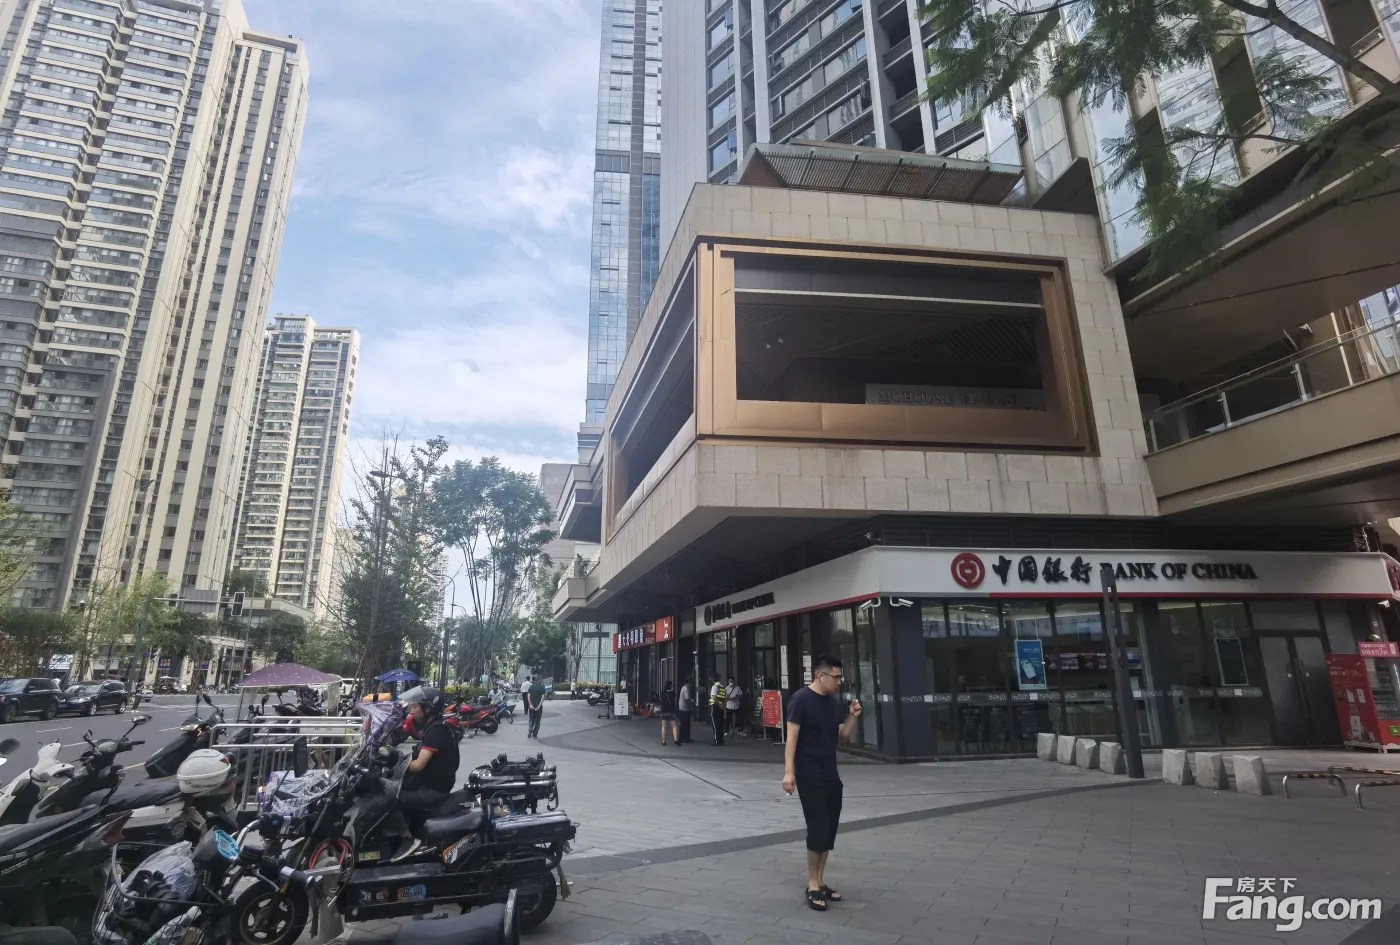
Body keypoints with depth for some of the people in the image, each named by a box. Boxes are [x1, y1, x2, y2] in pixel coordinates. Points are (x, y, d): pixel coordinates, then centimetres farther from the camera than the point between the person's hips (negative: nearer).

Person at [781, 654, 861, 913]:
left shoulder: (834, 702, 9)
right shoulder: (801, 699, -13)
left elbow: (843, 736, 14)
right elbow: (792, 736, -15)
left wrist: (853, 716, -3)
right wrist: (789, 772, -20)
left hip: (831, 776, 7)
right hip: (809, 777, -7)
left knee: (829, 831, 10)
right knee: (818, 830, -6)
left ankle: (820, 882, 23)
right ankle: (813, 886, 7)